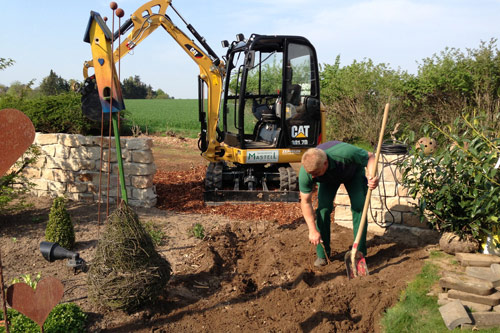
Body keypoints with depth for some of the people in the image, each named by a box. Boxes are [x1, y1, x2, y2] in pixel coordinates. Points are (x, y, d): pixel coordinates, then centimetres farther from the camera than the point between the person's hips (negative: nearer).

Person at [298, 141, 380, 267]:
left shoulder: (345, 153, -45)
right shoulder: (305, 172, -35)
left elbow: (370, 156, -25)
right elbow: (305, 202, -23)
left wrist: (373, 176, -43)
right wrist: (313, 230, -25)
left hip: (353, 172, -1)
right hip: (327, 180, 1)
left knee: (359, 207, -16)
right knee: (323, 208, -15)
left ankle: (359, 253, -5)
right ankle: (322, 254, -2)